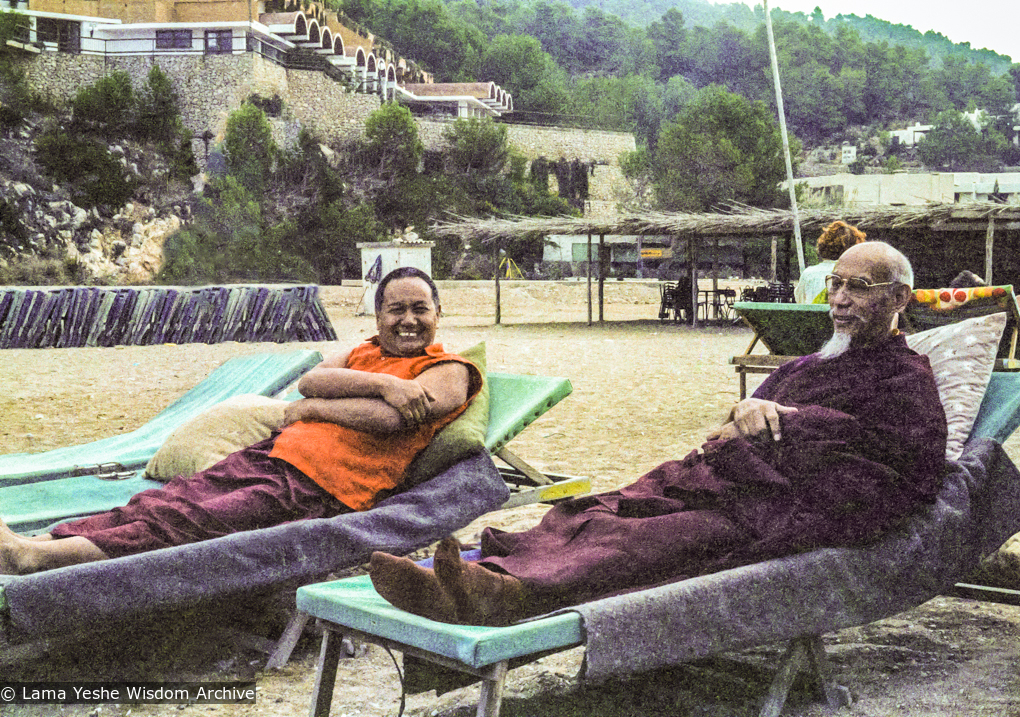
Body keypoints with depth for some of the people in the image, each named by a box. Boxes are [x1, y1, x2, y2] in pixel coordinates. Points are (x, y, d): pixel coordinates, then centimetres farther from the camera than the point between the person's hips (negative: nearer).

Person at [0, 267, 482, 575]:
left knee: (189, 526, -22)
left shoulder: (449, 371, 6)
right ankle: (41, 543, -23)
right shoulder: (366, 352, 27)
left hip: (324, 489, -7)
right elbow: (310, 381, 6)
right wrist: (382, 382, -10)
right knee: (165, 502, -13)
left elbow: (390, 417, -13)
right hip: (275, 454, 7)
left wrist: (309, 409, -1)